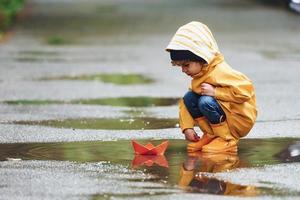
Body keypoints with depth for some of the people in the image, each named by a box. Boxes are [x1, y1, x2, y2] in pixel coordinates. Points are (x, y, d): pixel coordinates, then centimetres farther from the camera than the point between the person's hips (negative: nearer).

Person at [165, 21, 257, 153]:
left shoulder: (220, 72, -23)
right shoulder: (198, 77, 5)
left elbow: (245, 90, -32)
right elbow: (185, 104, 7)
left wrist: (215, 92, -29)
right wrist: (187, 127, -7)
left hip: (241, 120, -9)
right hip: (224, 116, 9)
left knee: (206, 102, -31)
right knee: (188, 98, -3)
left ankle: (227, 139, -14)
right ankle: (211, 134, 2)